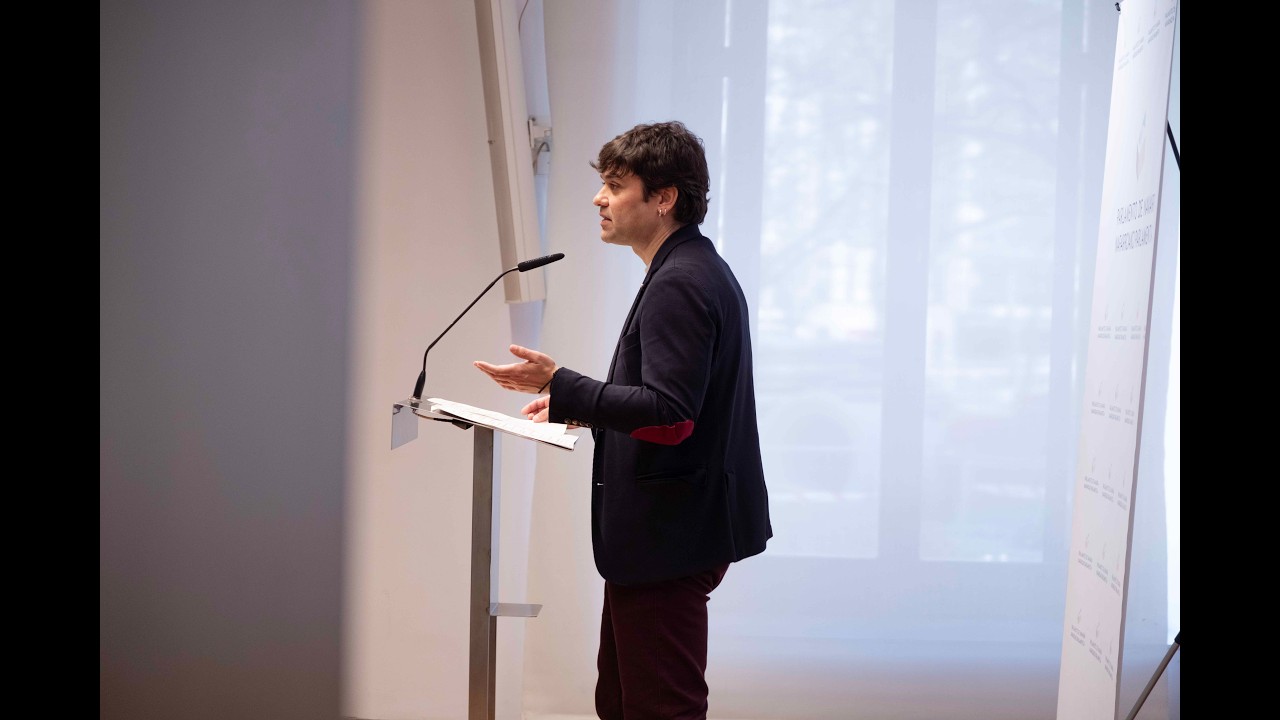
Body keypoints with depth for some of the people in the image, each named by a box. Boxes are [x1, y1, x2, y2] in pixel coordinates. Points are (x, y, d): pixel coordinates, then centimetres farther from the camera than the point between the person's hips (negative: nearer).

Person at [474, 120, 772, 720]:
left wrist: (560, 384, -24)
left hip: (669, 536, -11)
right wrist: (578, 406, 18)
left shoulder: (677, 285, -18)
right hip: (670, 529, 11)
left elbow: (668, 416, -26)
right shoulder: (700, 269, 15)